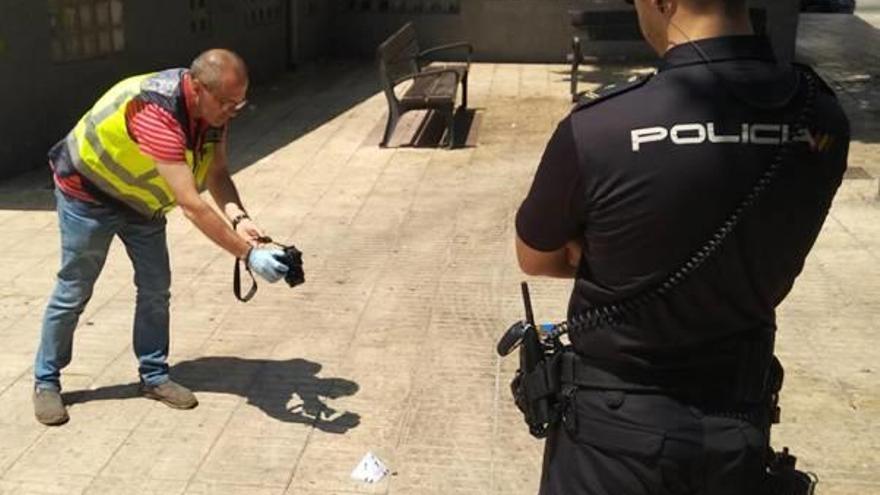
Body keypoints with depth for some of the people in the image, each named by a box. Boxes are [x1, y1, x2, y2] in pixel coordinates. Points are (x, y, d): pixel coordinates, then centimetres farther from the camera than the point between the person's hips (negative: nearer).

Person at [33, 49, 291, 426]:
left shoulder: (213, 108, -17)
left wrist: (238, 218, -30)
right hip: (87, 191, -7)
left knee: (156, 287, 5)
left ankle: (154, 376, 19)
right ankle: (46, 382, 20)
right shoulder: (157, 112, -41)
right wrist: (248, 254, -45)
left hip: (139, 195, 7)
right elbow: (191, 207, -45)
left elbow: (216, 174, -11)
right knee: (74, 291, 3)